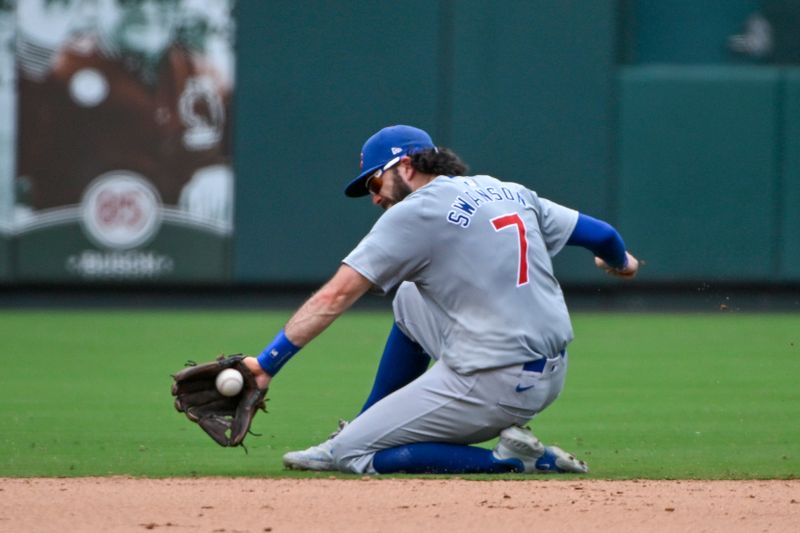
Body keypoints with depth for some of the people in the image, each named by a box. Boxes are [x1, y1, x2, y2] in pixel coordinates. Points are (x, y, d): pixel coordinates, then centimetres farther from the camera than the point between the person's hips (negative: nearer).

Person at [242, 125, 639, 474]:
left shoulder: (415, 212, -8)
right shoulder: (511, 194, 12)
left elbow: (334, 296, -13)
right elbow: (599, 234, 18)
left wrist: (267, 364, -15)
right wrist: (621, 262, 42)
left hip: (494, 386, -9)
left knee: (353, 455, 1)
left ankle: (509, 460, -6)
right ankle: (364, 431, 29)